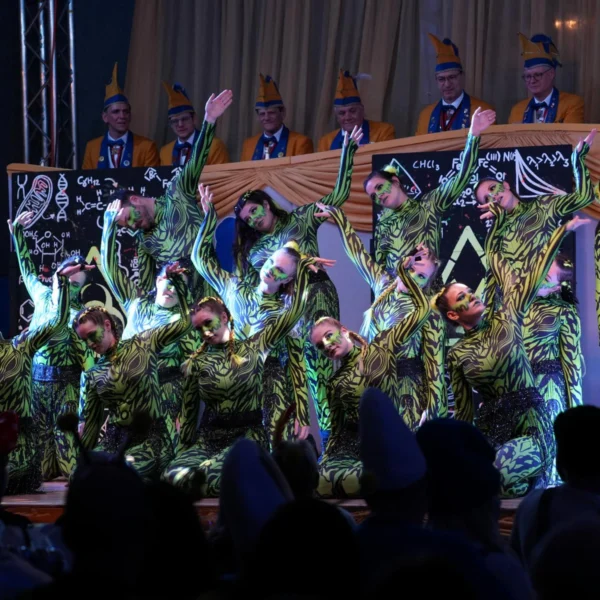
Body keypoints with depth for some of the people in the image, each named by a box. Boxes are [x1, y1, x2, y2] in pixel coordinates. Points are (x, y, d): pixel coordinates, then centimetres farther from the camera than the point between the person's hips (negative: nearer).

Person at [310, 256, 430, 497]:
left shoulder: (381, 349, 5)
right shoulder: (335, 383, 15)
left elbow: (422, 310, 3)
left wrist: (404, 272, 3)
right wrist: (324, 464, 14)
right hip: (354, 445, 4)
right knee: (323, 482, -28)